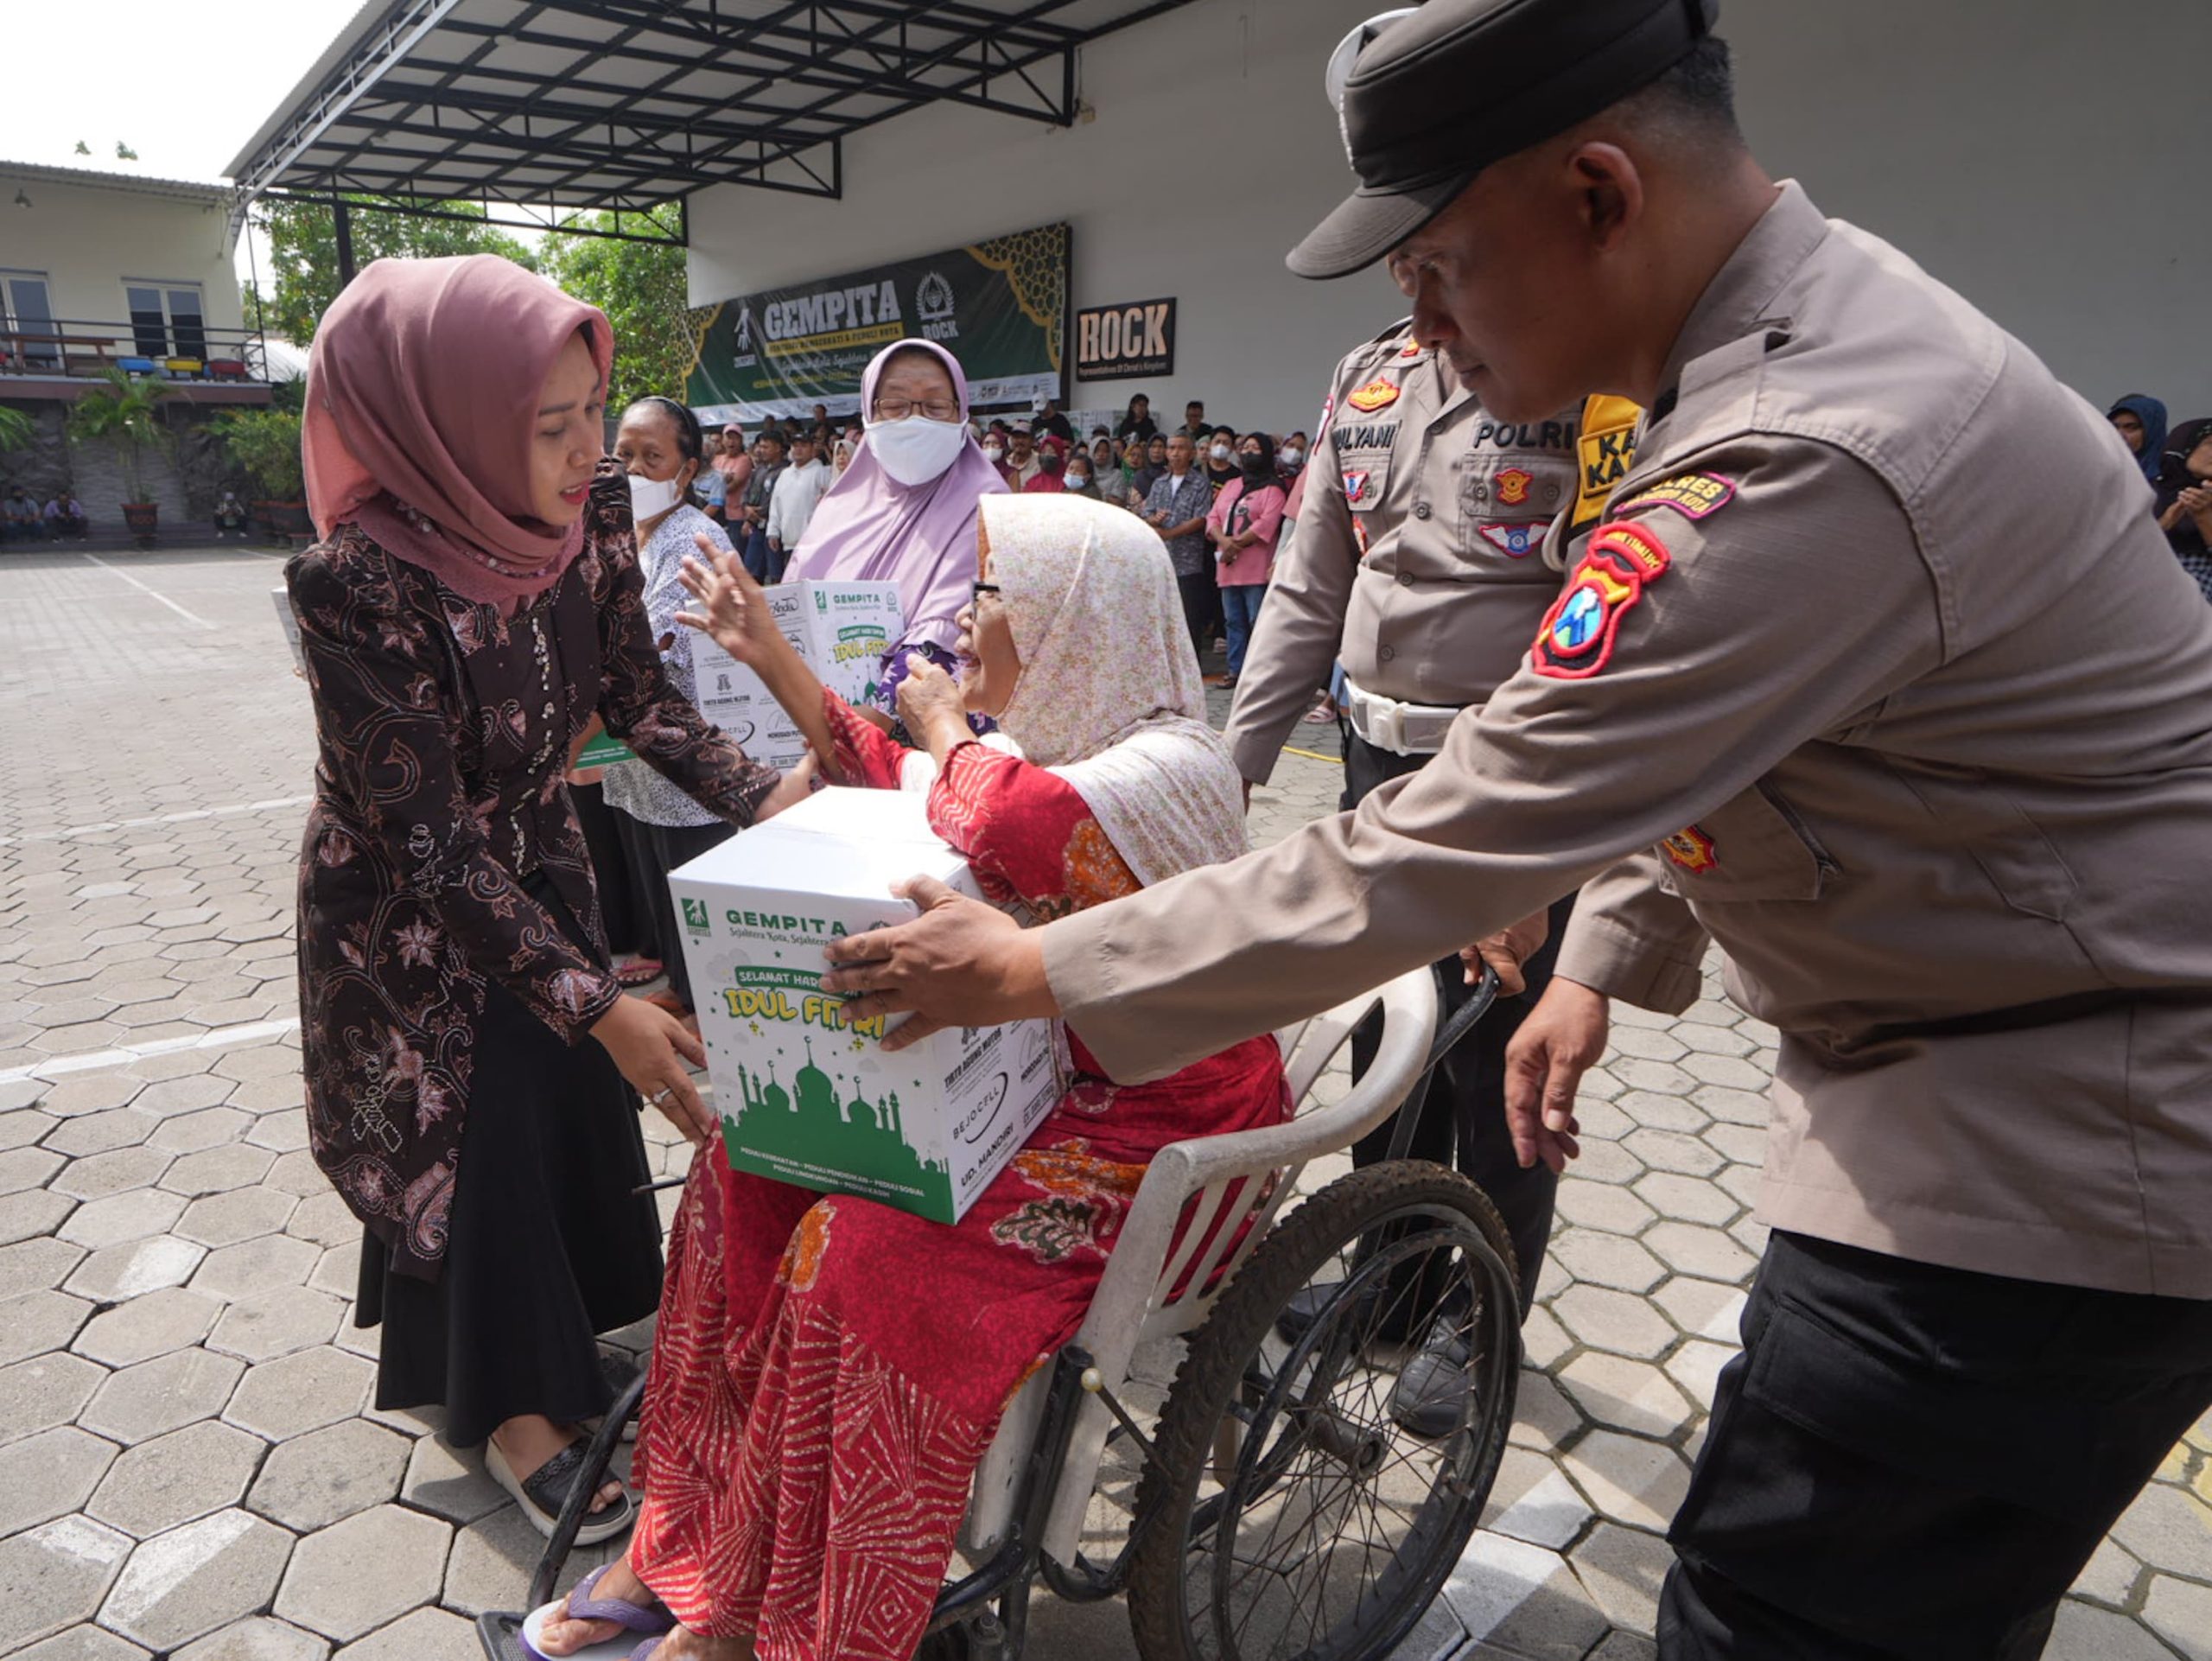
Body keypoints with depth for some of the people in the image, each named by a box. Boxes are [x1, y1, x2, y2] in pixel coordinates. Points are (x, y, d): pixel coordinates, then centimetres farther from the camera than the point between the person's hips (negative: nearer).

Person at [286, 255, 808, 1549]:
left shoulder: (592, 512, -16)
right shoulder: (364, 585, -33)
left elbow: (639, 694, -7)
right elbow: (429, 843, -31)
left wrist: (772, 800, -22)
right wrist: (601, 1010, -36)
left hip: (540, 861, 5)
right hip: (406, 909, -5)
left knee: (580, 1094, 15)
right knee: (469, 1128, 7)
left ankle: (564, 1326, 43)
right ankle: (508, 1404, 30)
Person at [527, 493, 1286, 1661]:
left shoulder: (1173, 763, -19)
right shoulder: (1042, 737, 9)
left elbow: (1013, 829, -38)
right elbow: (887, 783, 23)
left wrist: (945, 725, -16)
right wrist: (771, 655, 22)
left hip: (1148, 1127, -8)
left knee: (859, 1249, -26)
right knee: (750, 1160, -4)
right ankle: (686, 1541, 6)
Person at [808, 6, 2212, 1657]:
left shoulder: (1803, 465, -29)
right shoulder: (1820, 319, 5)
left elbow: (1425, 864, -27)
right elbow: (1709, 713, 14)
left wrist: (1039, 968, -18)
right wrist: (1605, 954, 12)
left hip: (2037, 1161, -9)